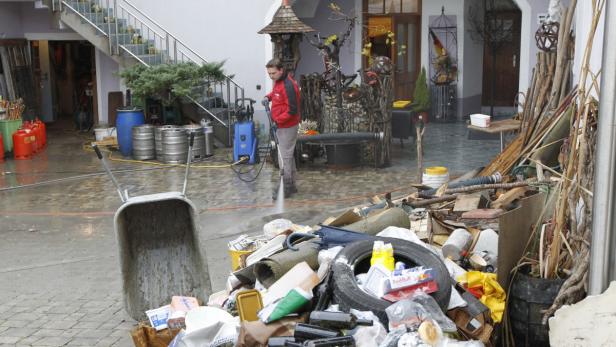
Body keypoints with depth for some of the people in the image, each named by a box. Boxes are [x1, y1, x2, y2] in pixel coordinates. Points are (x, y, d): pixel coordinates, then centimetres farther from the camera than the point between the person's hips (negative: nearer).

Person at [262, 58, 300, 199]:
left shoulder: (288, 86, -24)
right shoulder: (278, 81, 6)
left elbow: (292, 110, -26)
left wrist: (277, 121, -26)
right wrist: (268, 97, 8)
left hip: (287, 127, -10)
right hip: (282, 126, 10)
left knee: (285, 157, -3)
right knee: (288, 155, 17)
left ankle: (286, 188, 5)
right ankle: (291, 185, 28)